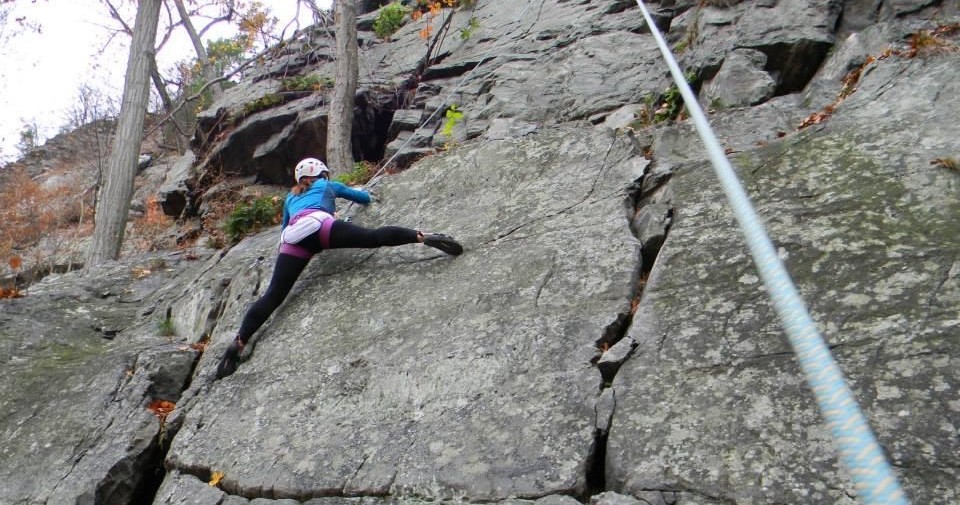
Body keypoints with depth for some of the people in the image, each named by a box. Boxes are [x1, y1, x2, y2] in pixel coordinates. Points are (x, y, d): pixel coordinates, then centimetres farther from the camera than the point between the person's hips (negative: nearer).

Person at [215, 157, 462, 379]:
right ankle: (424, 237, -37)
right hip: (319, 224, -3)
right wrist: (357, 192, 67)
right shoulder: (328, 185, 35)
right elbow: (365, 198, 45)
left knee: (273, 295, -1)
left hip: (293, 238, 3)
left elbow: (284, 227, 50)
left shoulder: (290, 198, 43)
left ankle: (238, 343, -9)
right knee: (375, 236, -18)